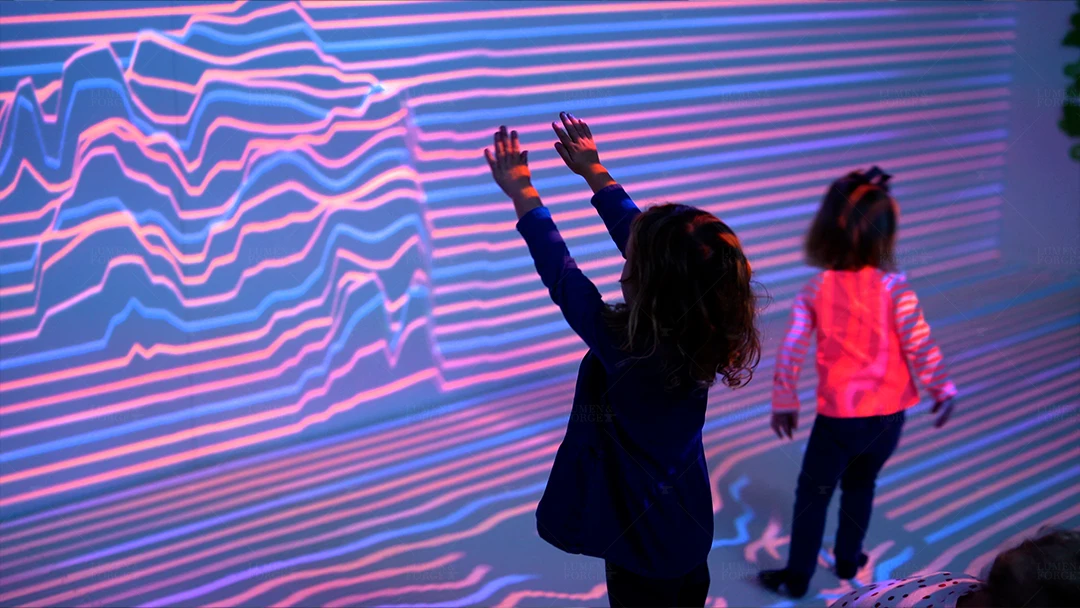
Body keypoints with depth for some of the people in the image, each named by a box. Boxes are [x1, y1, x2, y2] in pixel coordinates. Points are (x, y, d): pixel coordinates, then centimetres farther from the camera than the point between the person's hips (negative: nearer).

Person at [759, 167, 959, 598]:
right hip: (889, 414, 1)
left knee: (813, 492, 13)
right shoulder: (895, 288, -15)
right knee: (861, 484, 24)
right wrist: (942, 390, 2)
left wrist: (784, 402, 6)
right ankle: (847, 560, 40)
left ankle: (797, 576, 21)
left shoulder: (814, 291, -10)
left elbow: (791, 351, -7)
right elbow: (921, 346, -14)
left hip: (837, 415, -1)